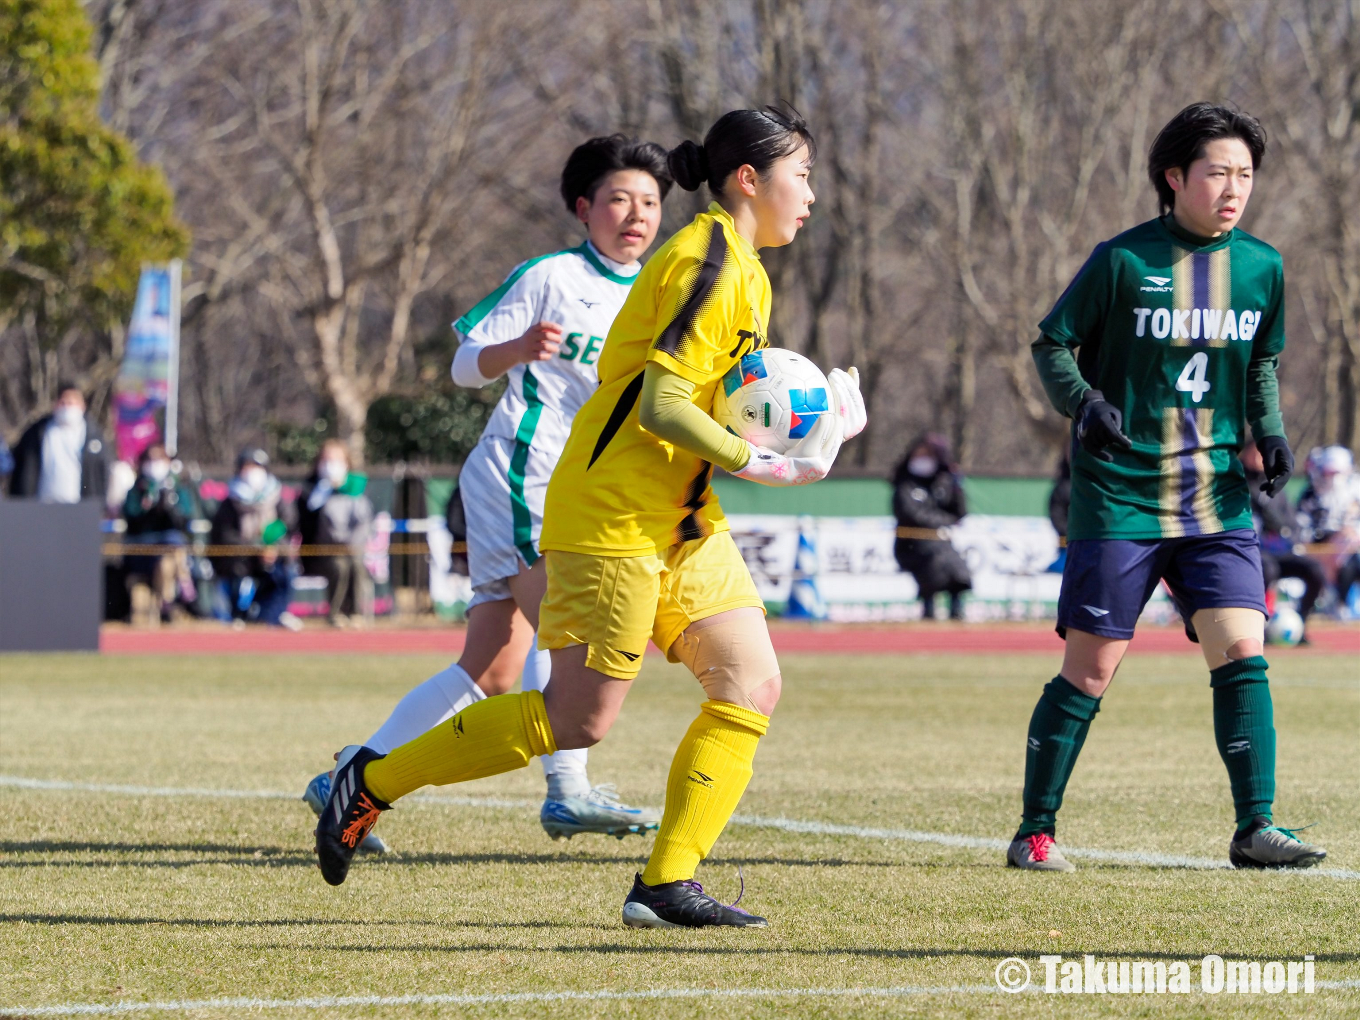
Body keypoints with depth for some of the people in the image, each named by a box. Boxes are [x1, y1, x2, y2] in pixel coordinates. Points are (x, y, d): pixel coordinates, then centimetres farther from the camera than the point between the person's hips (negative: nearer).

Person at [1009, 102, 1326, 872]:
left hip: (1219, 501, 4)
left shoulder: (1262, 268, 6)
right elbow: (1053, 345, -1)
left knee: (1243, 650, -9)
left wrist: (1269, 431, 3)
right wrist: (1083, 402, -20)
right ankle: (1036, 831, 9)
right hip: (1120, 498, -4)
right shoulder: (1122, 260, -8)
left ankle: (1255, 827, -3)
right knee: (1091, 667, -2)